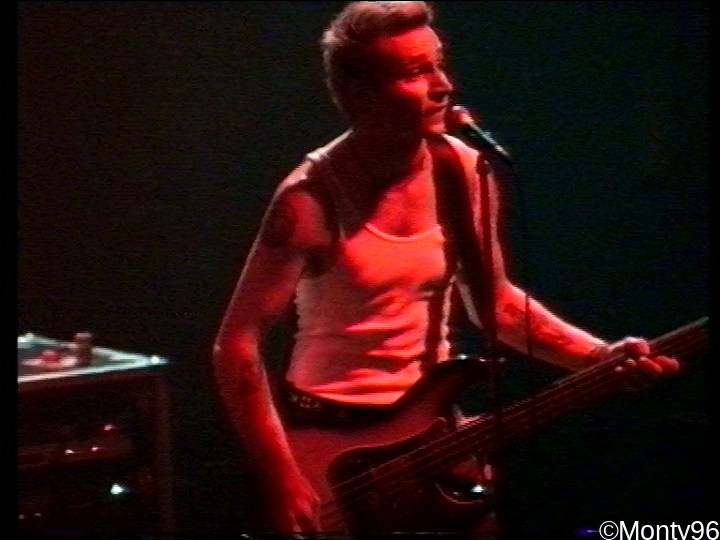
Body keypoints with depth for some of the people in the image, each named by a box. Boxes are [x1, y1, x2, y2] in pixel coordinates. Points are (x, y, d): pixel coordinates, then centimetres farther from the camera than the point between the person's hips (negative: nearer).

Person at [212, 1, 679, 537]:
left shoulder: (464, 171, -3)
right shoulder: (313, 198, -19)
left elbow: (493, 299, 10)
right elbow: (238, 342, -17)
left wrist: (600, 356, -3)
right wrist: (282, 478, -21)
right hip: (329, 434, -5)